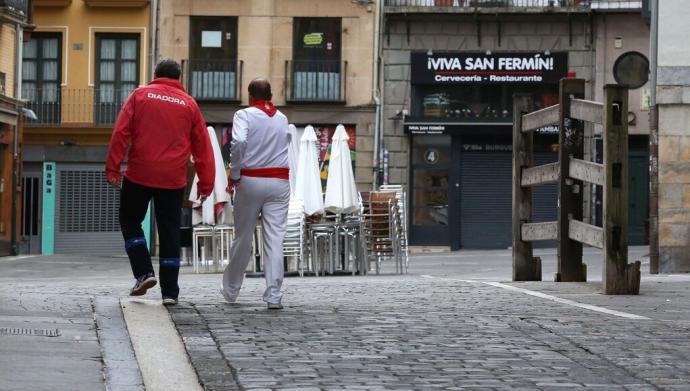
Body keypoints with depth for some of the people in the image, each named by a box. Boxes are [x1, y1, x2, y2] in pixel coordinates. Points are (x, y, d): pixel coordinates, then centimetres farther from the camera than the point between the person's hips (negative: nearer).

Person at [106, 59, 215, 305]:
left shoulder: (140, 95, 5)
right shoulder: (189, 104, 8)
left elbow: (121, 133, -3)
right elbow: (202, 146, 8)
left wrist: (112, 169, -3)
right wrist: (206, 183, 11)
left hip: (139, 174, -1)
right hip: (173, 179, 1)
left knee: (130, 221, 17)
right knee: (169, 231, 7)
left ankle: (143, 273, 2)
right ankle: (169, 291, 6)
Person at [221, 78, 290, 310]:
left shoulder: (244, 115, -3)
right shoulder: (283, 119, 12)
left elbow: (238, 142, -19)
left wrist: (234, 173, -10)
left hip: (250, 180, -2)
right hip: (279, 181, 2)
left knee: (243, 237, 9)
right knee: (275, 239, -3)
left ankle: (231, 290, 24)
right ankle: (274, 295, -10)